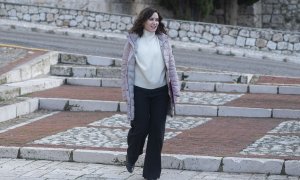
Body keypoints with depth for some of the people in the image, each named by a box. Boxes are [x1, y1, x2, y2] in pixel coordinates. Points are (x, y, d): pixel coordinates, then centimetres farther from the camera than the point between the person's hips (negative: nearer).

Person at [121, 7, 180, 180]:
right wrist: (127, 92, -4)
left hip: (160, 92, 2)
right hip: (140, 92, -2)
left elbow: (171, 65, 3)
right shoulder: (133, 40, -3)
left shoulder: (163, 40, 1)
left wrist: (175, 89, -1)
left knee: (157, 132, 3)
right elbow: (126, 67, -1)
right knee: (140, 128, 1)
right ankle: (131, 158, 32)